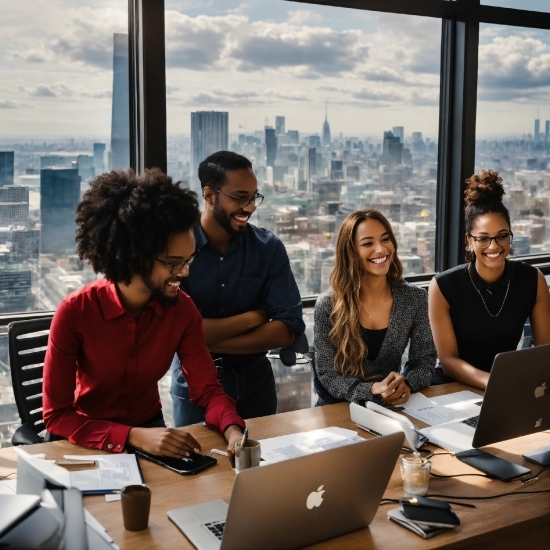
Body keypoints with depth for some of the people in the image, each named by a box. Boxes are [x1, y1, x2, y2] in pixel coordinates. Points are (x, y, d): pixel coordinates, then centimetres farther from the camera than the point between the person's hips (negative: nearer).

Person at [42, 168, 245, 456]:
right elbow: (57, 416, -21)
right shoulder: (75, 312, -23)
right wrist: (134, 436, -35)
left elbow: (207, 388, -8)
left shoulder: (182, 309, -11)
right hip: (86, 442, -2)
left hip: (150, 430, 3)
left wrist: (233, 431, -29)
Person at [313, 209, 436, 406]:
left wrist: (406, 384, -21)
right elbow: (327, 375, -11)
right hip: (340, 406, 0)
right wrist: (372, 391, -27)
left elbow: (425, 361, 0)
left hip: (393, 405, 1)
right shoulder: (328, 304, -11)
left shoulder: (415, 298, -2)